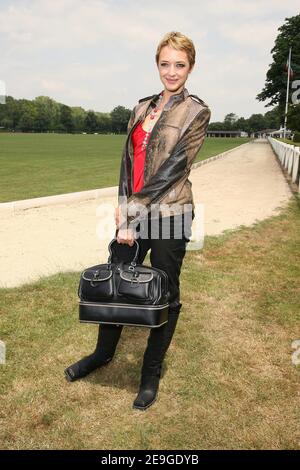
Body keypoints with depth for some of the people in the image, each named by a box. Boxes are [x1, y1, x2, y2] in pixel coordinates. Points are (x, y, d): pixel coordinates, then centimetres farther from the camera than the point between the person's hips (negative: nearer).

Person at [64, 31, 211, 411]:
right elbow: (128, 160, 7)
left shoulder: (196, 112, -3)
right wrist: (125, 209, -6)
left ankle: (152, 372, 28)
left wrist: (131, 209, -15)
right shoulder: (141, 109, 13)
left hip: (169, 213, -5)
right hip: (133, 212, 6)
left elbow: (174, 167, -12)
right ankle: (103, 353, 40)